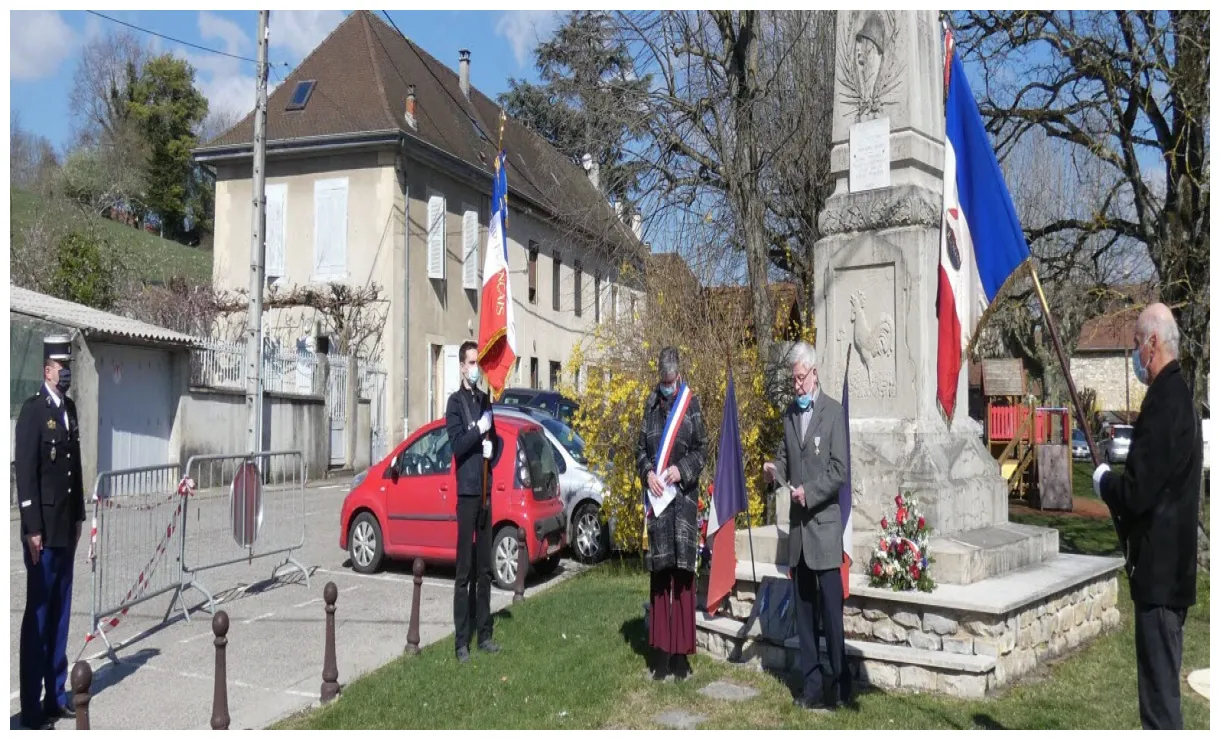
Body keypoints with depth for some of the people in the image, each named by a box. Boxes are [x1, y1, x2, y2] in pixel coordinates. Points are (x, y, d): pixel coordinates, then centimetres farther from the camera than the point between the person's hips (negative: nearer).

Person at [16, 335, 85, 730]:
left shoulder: (70, 409, 13)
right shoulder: (33, 409, -11)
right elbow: (25, 473, -15)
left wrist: (78, 517, 16)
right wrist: (33, 529, -18)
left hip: (66, 527, 8)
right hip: (43, 530, -8)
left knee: (60, 613, 12)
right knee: (38, 615, -3)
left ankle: (56, 696, 22)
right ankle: (32, 709, 4)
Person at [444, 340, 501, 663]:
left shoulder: (485, 400, 15)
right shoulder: (456, 401, -5)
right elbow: (456, 444, -15)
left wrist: (491, 446, 0)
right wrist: (478, 430, -20)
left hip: (485, 489, 7)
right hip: (466, 491, -6)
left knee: (485, 568, 11)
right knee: (464, 570, -5)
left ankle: (484, 634, 18)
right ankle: (461, 640, -1)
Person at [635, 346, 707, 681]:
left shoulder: (692, 405, 1)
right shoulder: (651, 406, 10)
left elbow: (702, 449, 2)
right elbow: (640, 450, 13)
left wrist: (682, 469, -13)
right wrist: (648, 473, -5)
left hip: (684, 498, -2)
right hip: (657, 499, 3)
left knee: (682, 571, -3)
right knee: (659, 572, 4)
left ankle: (681, 654, 5)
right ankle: (661, 654, 10)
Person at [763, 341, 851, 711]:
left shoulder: (833, 411, -6)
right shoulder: (789, 413, 12)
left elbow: (839, 470, -10)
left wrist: (809, 492, -19)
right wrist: (775, 469, -4)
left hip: (824, 524, -6)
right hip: (798, 525, 6)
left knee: (831, 608, -3)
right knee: (804, 608, 10)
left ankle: (839, 682, 8)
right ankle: (813, 683, 19)